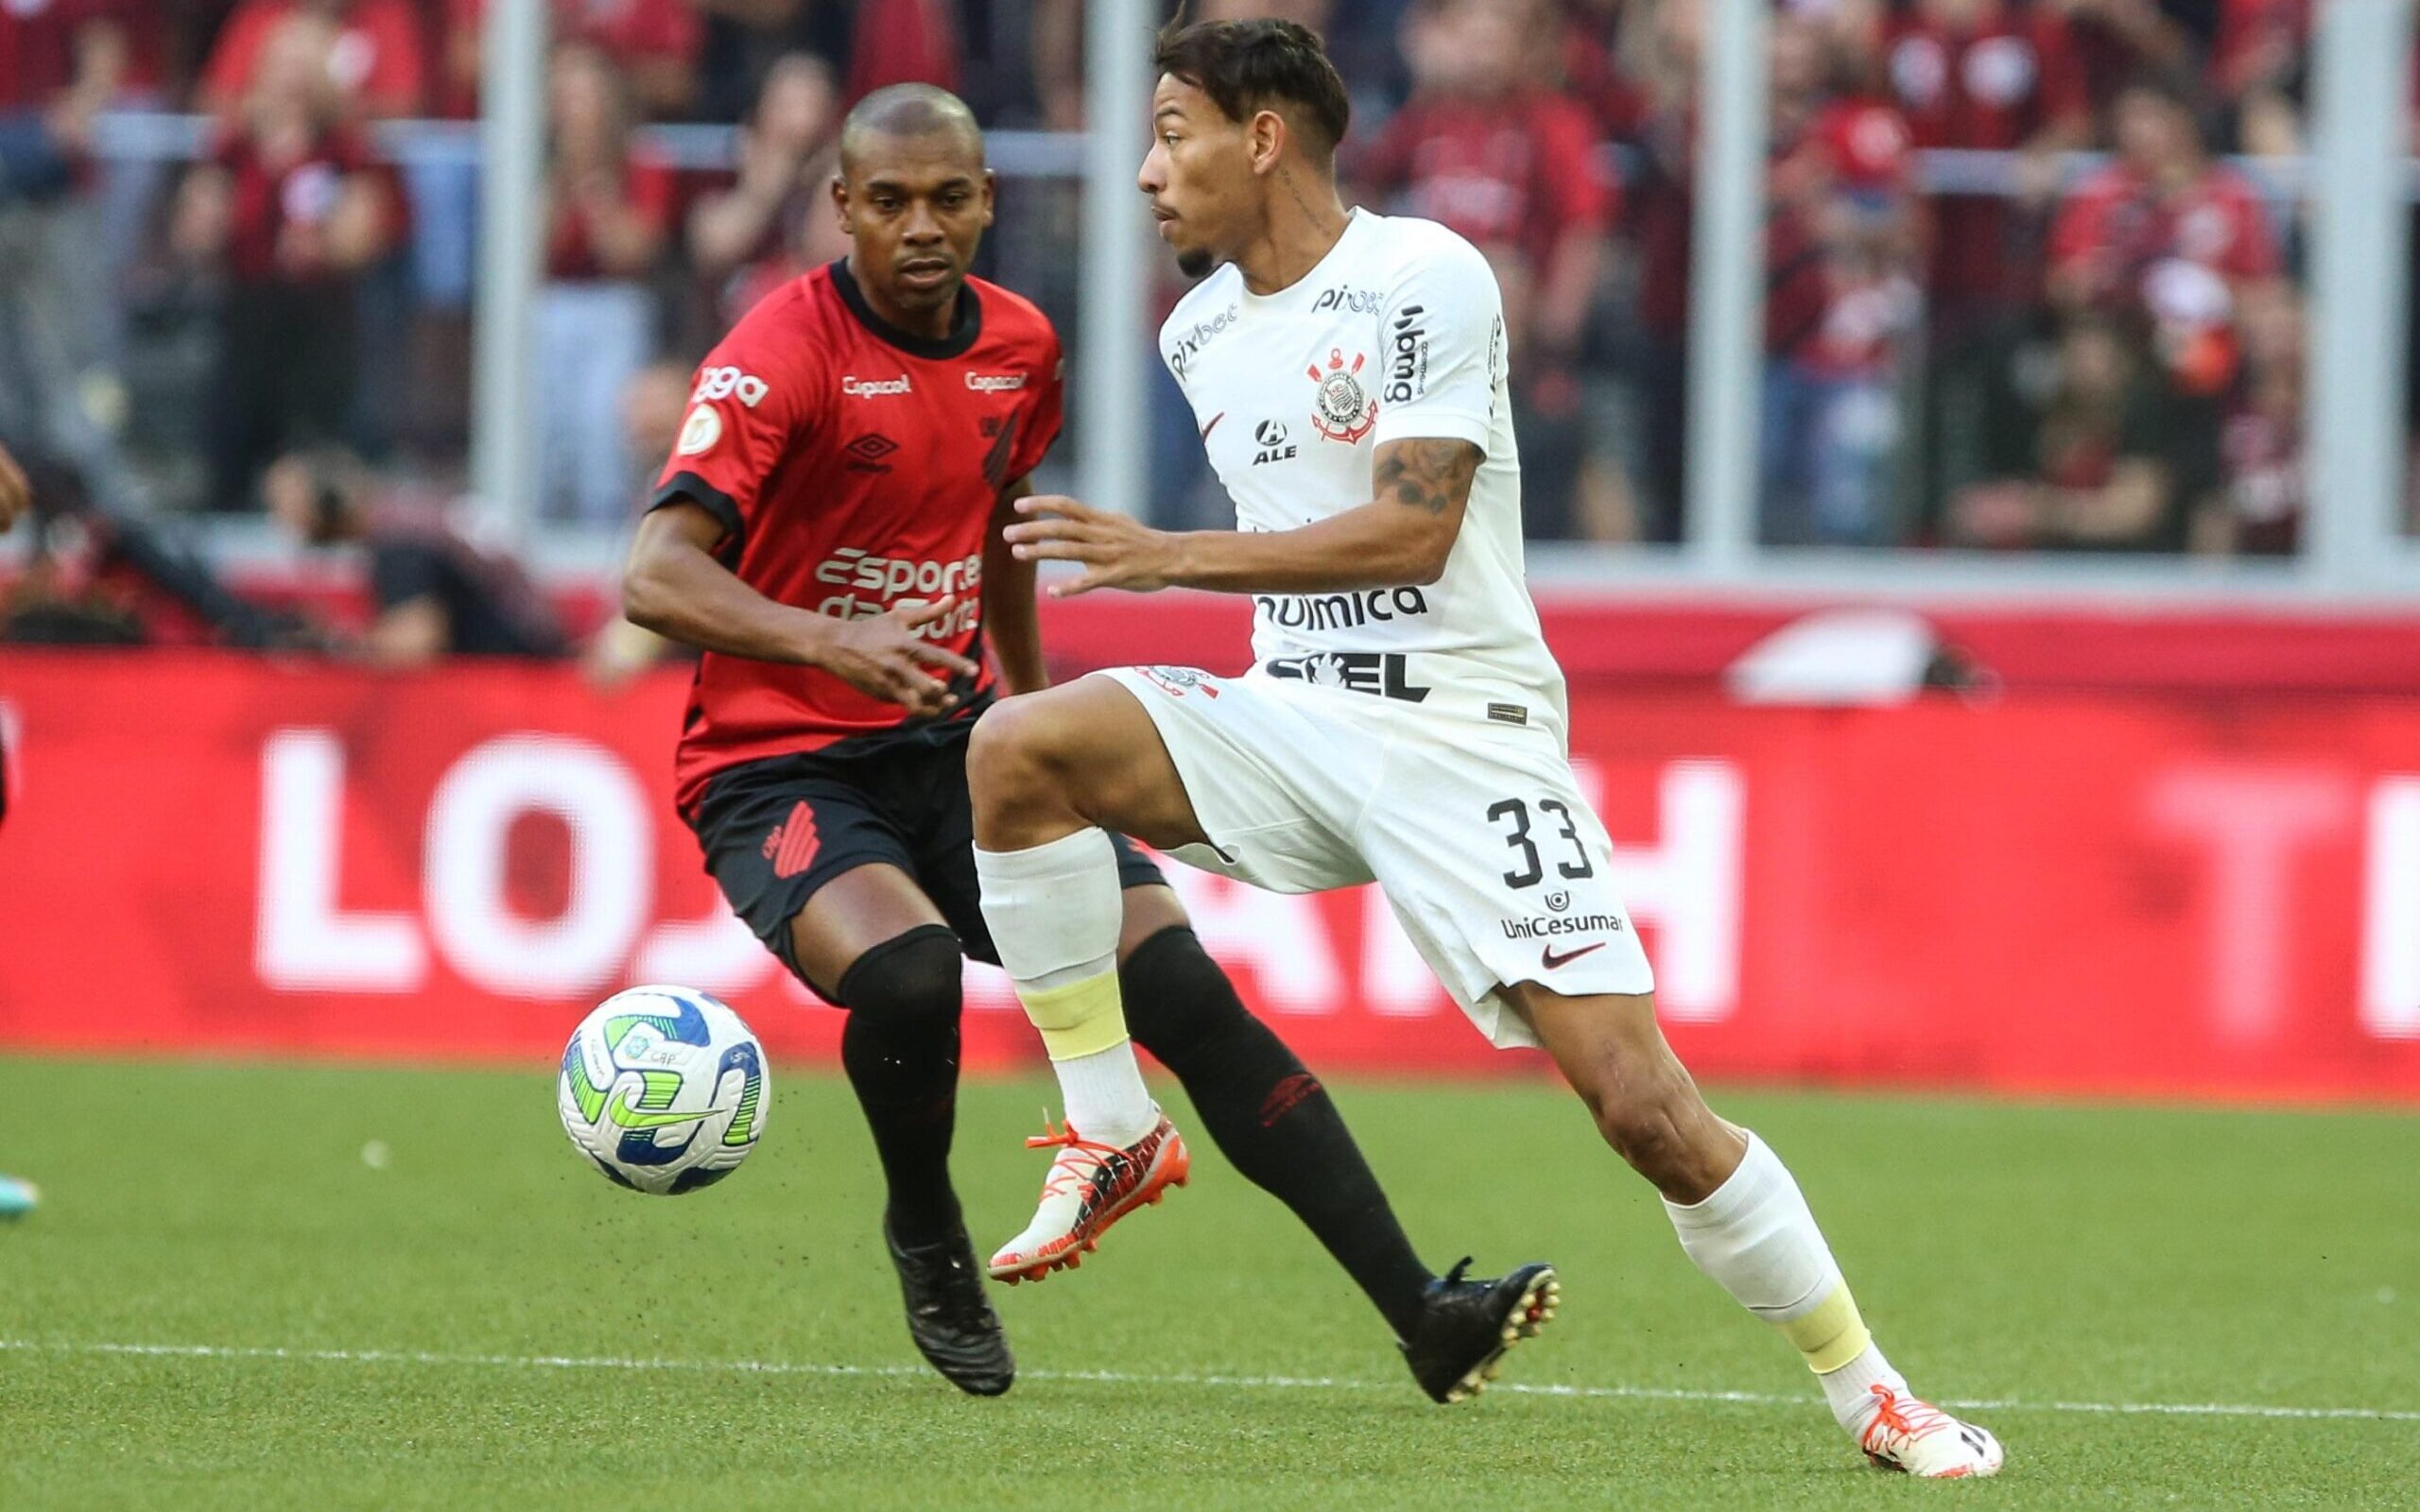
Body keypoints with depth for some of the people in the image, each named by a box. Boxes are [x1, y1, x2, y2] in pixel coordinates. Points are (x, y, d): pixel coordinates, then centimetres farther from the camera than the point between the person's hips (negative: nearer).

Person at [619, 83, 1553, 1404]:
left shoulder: (1017, 346, 6)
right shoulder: (785, 352, -16)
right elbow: (656, 577, -28)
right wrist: (826, 638, -44)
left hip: (953, 746, 6)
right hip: (780, 764, -6)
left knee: (1180, 984, -11)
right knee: (908, 971, -35)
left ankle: (1423, 1315, -12)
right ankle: (925, 1238, -3)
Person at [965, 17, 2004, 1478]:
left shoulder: (1426, 278, -12)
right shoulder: (1203, 332, 11)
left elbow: (1411, 531, -20)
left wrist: (1172, 558, -22)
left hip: (1463, 733, -6)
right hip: (1291, 712, 6)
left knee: (1642, 1101, -13)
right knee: (1016, 745, -21)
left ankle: (1870, 1391, 2)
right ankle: (1115, 1132, -10)